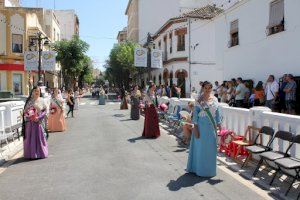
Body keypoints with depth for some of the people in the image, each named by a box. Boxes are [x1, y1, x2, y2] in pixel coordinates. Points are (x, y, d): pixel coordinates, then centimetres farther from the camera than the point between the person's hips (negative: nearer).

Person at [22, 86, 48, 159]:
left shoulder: (41, 100, 2)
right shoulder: (29, 101, 6)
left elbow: (45, 111, -1)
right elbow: (25, 111, 6)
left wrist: (39, 117, -13)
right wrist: (29, 116, -13)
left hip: (39, 122, -1)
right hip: (30, 122, 1)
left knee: (40, 137, 2)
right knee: (30, 138, 3)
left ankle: (40, 153, 12)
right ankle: (31, 154, 11)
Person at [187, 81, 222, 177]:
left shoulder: (215, 99, 6)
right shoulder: (199, 100, -6)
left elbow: (217, 113, 10)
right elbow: (195, 113, -8)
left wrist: (219, 125, 6)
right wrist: (195, 127, -13)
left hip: (212, 126, 4)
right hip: (202, 126, -4)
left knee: (211, 147, 12)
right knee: (201, 146, 5)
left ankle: (209, 169, 30)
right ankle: (200, 169, 21)